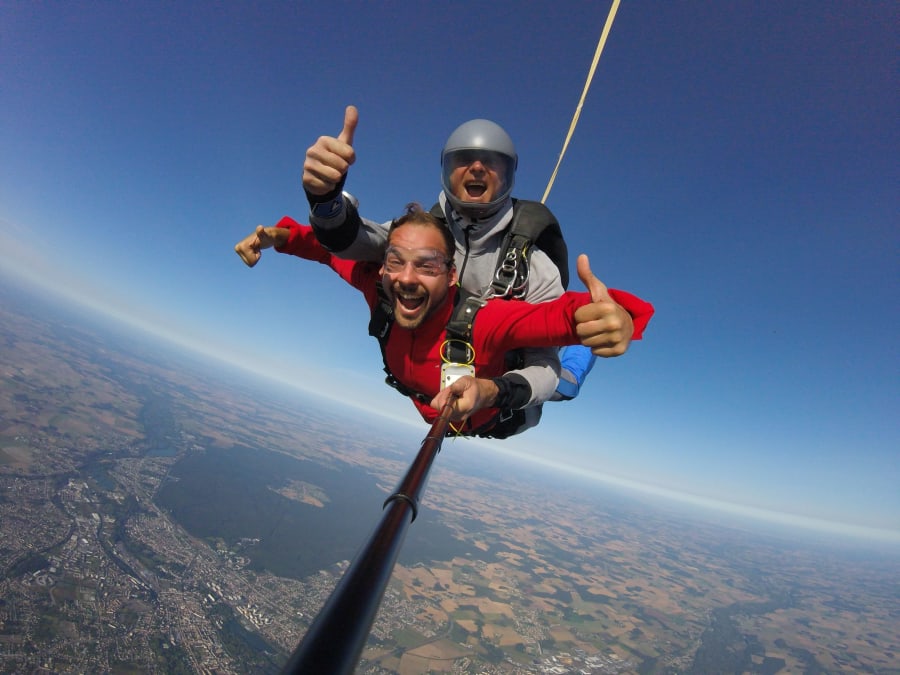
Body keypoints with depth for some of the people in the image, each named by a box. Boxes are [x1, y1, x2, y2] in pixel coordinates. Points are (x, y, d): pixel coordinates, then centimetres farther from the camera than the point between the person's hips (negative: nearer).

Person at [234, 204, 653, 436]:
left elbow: (556, 317, -58)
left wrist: (599, 312, -79)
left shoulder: (482, 321, -45)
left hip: (492, 427, -3)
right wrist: (281, 236, -31)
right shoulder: (380, 291, -30)